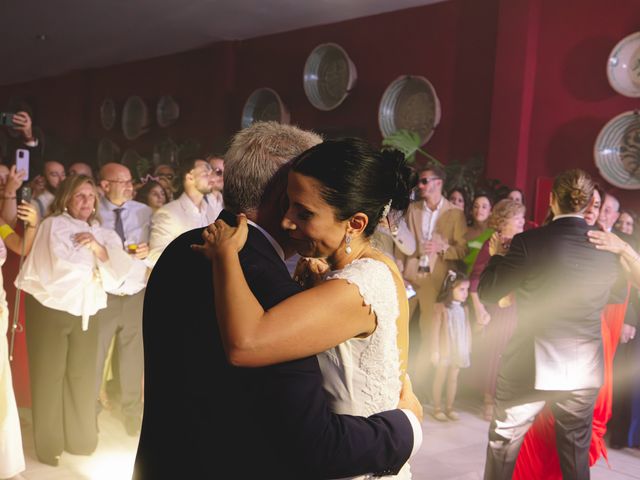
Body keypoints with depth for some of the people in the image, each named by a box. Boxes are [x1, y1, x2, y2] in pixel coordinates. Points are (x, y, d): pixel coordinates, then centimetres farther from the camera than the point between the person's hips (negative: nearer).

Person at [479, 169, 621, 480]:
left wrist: (497, 255, 8)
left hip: (529, 366, -3)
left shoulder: (528, 242, -15)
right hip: (584, 371, 4)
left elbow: (487, 292, -9)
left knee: (503, 445, 15)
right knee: (576, 452, 19)